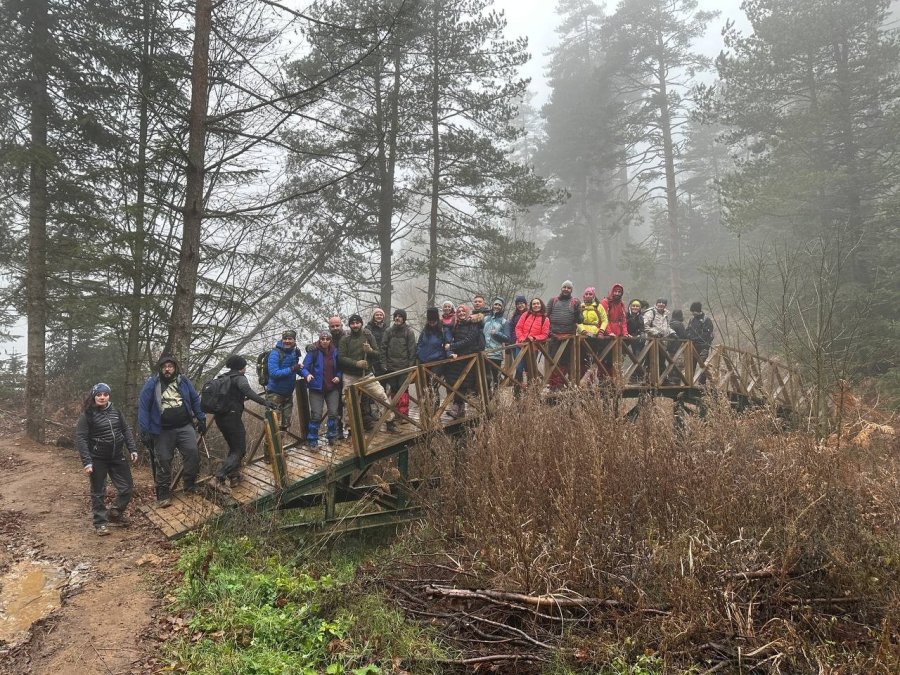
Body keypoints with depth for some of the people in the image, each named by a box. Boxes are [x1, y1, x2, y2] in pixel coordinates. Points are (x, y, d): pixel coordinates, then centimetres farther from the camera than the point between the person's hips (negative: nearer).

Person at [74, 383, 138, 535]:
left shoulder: (115, 412, 5)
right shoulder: (87, 415, -10)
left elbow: (126, 430, 11)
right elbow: (81, 439, -13)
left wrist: (132, 449, 0)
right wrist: (86, 461, -20)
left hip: (117, 457, 5)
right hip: (98, 460, -5)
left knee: (127, 487, 8)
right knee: (98, 492, 5)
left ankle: (115, 513, 29)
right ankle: (100, 523, 17)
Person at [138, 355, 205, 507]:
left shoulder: (183, 381, 4)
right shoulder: (151, 384, -4)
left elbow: (195, 400, 15)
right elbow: (143, 407, -3)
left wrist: (201, 419, 14)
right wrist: (145, 431, -7)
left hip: (185, 427, 2)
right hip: (163, 431, -2)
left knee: (192, 453, -13)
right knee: (163, 461, 2)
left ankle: (190, 485, 5)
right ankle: (163, 494, 13)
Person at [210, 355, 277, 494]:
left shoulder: (223, 378, 17)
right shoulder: (239, 378, -7)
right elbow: (247, 390, -28)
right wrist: (264, 402, -39)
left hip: (220, 417, 8)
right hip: (232, 417, -8)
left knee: (233, 447, 21)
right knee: (239, 450, -5)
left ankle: (233, 477, 19)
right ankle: (218, 479, -19)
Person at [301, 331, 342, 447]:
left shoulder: (335, 352, 2)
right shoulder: (313, 352, -9)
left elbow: (339, 368, 15)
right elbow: (303, 368, -12)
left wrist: (338, 377, -3)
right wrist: (307, 375, -31)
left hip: (332, 388, 3)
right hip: (317, 388, -3)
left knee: (333, 412, -3)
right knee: (316, 415, -6)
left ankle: (332, 437, 16)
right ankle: (312, 441, 7)